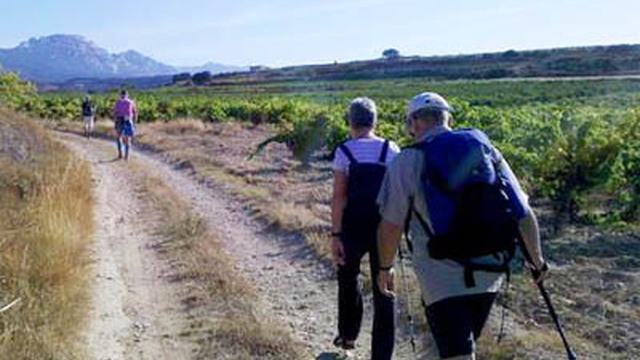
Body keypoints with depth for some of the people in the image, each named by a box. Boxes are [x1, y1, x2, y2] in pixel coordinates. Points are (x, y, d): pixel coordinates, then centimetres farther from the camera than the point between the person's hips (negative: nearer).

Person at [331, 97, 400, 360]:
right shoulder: (392, 150, -1)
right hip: (385, 229, 1)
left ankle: (348, 336, 39)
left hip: (353, 230, -1)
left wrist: (336, 235, -9)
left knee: (348, 279, 23)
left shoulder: (344, 151, -7)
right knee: (383, 291, 7)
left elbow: (339, 197, -12)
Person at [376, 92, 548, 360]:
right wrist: (536, 259, 20)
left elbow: (390, 226, -6)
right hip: (488, 276, 5)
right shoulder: (486, 150, 6)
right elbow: (523, 214, 7)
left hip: (442, 280, -5)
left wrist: (385, 268, 10)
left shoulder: (407, 161, -6)